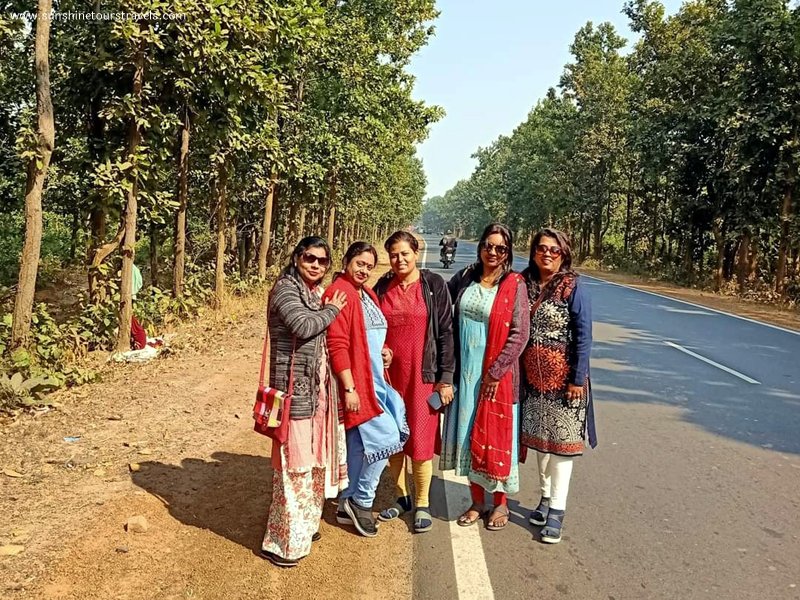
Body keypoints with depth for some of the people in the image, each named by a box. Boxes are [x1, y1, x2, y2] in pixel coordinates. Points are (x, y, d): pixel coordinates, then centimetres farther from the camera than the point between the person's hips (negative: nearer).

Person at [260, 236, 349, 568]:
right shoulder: (285, 288, -9)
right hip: (294, 385, -8)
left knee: (314, 454, 16)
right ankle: (282, 542, 8)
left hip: (317, 385, 9)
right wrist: (332, 309, -9)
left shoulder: (317, 292, 15)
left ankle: (303, 524, 32)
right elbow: (303, 326, -23)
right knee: (295, 458, -4)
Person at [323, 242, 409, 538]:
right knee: (388, 438, -9)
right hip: (356, 382, -9)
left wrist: (383, 351, 7)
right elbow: (337, 345, -19)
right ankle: (362, 499, 9)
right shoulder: (339, 293, -13)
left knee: (359, 444, 14)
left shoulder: (367, 294, 15)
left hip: (375, 380, 9)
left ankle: (348, 505, 27)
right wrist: (349, 388, -21)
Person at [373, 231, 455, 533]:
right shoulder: (382, 287, 6)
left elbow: (445, 332, -4)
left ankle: (422, 504, 18)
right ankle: (402, 497, 30)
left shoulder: (434, 285, -3)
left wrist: (446, 377, -7)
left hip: (422, 375, -4)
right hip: (388, 375, 4)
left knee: (420, 440, 1)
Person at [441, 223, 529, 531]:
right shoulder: (466, 277, 5)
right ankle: (477, 501, 27)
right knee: (469, 435, 11)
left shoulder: (515, 285, -7)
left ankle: (500, 503, 25)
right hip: (465, 372, 4)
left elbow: (519, 334, -12)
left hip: (497, 375, -4)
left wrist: (495, 372, -14)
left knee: (496, 437, 6)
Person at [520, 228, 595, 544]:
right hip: (532, 377, 5)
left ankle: (557, 509, 12)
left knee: (561, 441, 3)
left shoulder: (573, 288, -9)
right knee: (538, 439, 15)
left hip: (562, 377, -4)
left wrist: (578, 379, -13)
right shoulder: (524, 284, 3)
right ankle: (546, 497, 32)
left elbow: (583, 336, -10)